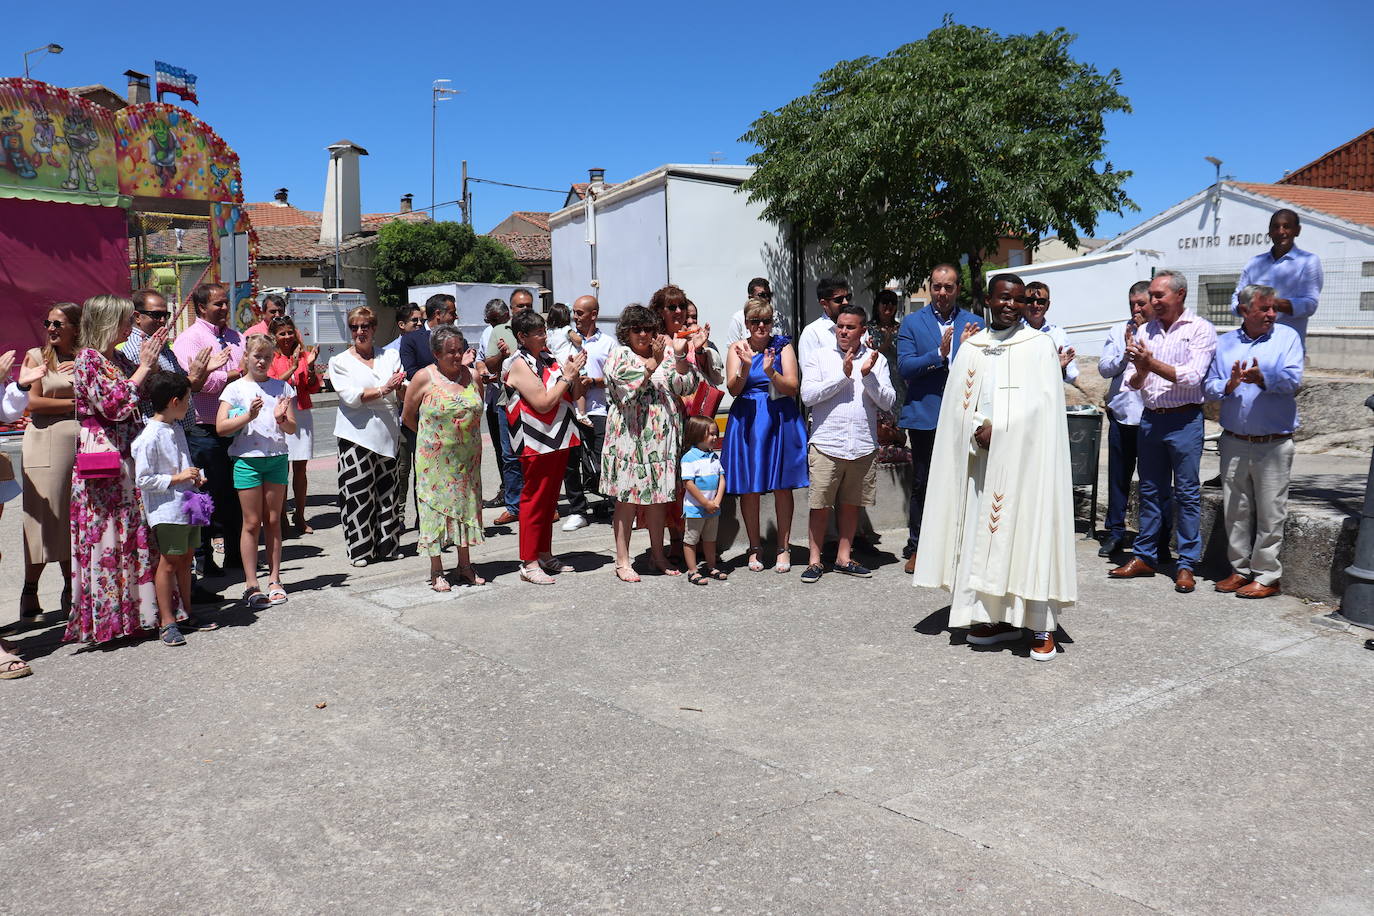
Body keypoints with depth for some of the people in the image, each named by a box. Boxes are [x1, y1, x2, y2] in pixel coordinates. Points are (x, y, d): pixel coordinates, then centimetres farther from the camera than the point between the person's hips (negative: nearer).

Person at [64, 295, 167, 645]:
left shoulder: (117, 358, 14)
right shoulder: (88, 359, -9)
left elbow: (136, 400, 19)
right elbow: (113, 404, -18)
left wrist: (150, 363, 10)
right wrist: (144, 367, -11)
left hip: (127, 454, 8)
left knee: (133, 532, 9)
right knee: (107, 535, -3)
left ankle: (132, 607, 17)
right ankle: (105, 618, 5)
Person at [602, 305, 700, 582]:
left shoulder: (667, 353, 11)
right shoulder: (619, 357, 1)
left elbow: (686, 387, 0)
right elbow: (629, 389, -15)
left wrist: (679, 355, -10)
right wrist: (653, 361, -18)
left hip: (662, 437, 4)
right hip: (631, 436, -4)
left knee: (659, 496, 12)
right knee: (627, 498, -1)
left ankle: (658, 554, 25)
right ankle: (622, 561, 8)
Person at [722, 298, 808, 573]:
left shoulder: (783, 346, 3)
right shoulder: (736, 348, 5)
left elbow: (793, 388, -5)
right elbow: (733, 389, -5)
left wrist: (771, 372, -22)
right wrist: (746, 366, -22)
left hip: (781, 419, -1)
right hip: (747, 421, 1)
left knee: (782, 486, 2)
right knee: (748, 487, 3)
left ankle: (784, 547, 13)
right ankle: (754, 548, 16)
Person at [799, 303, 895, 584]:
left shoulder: (877, 360, 8)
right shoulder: (818, 356, 3)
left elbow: (888, 402, 0)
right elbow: (807, 395, -9)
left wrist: (868, 375, -13)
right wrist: (843, 375, -13)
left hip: (863, 446, 2)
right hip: (826, 444, -2)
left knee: (851, 504, 11)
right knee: (820, 505, 0)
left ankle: (843, 558, 23)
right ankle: (814, 560, 11)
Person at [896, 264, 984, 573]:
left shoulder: (974, 324, 8)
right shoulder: (912, 322, 4)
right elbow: (904, 367, -6)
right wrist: (939, 354, -18)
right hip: (924, 415, -1)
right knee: (921, 484, 6)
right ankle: (916, 547, 16)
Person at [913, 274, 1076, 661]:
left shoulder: (1040, 346, 3)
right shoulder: (971, 347, 13)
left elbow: (1043, 402, -6)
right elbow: (958, 403, 7)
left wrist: (998, 430, -13)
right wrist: (980, 430, -11)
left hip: (1024, 454, -4)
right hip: (980, 455, 4)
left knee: (1027, 531, -6)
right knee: (982, 531, 3)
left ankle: (1041, 625, -2)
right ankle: (999, 617, 13)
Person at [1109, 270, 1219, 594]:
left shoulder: (1200, 330, -3)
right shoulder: (1145, 331, 11)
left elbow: (1192, 377, -15)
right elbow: (1132, 383, 8)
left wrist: (1153, 364, -16)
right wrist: (1139, 371, -14)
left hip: (1184, 420, -5)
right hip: (1150, 418, 5)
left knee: (1187, 493, 0)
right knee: (1150, 490, 11)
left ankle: (1187, 564, 6)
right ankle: (1145, 557, 19)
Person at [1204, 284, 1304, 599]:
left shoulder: (1287, 337, 3)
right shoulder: (1223, 343, 10)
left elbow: (1293, 381, -10)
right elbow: (1208, 386, 5)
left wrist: (1264, 378, -28)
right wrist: (1229, 386, -15)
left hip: (1273, 444, -3)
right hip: (1234, 442, 3)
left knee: (1270, 513, 0)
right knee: (1235, 511, 9)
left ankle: (1267, 576, 9)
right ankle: (1241, 570, 21)